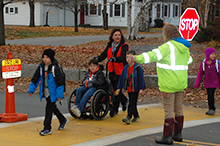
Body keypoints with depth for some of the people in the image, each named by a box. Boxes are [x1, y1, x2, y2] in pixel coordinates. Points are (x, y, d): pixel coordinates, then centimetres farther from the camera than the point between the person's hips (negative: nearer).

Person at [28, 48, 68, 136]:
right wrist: (31, 89, 9)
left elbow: (60, 82, -15)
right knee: (53, 108, 19)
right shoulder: (41, 67, 4)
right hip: (45, 92, 7)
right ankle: (63, 120, 41)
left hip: (52, 92, -7)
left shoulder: (55, 68, -16)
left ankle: (47, 129, 1)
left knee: (49, 109, -7)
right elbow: (35, 79, 12)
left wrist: (59, 95, -17)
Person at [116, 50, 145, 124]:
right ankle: (136, 116, 28)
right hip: (129, 89, 6)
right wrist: (119, 88, 11)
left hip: (135, 89, -6)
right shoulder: (126, 68, 8)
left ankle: (128, 117, -12)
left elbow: (141, 78, -10)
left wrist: (141, 88, -14)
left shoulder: (137, 67, -10)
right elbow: (121, 78, 13)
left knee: (132, 103, -9)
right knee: (132, 103, 14)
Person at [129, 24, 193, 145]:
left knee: (168, 109, -5)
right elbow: (189, 60, 28)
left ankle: (167, 136, -2)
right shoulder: (184, 47, 10)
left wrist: (139, 58, -37)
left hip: (169, 84, -8)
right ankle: (178, 134, 24)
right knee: (178, 108, 16)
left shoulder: (168, 46, -14)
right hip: (180, 83, 8)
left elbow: (155, 54, -29)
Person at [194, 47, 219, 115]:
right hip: (207, 82, 3)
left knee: (211, 94, -15)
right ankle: (211, 109, 22)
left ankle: (212, 109, -1)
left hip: (214, 82, -3)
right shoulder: (203, 63, -3)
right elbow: (200, 74, 2)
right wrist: (196, 84, 2)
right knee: (209, 95, 9)